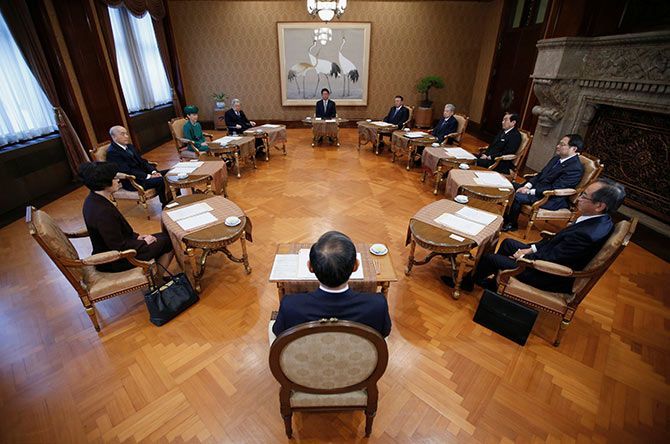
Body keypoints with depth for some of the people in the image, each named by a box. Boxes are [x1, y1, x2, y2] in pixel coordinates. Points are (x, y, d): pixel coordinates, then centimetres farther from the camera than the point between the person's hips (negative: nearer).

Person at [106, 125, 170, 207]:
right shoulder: (112, 152, -14)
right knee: (160, 180, -29)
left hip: (144, 173, 9)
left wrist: (154, 172, -6)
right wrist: (148, 176, -24)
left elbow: (142, 161, 12)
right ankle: (166, 204, -14)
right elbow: (127, 171, -21)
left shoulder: (129, 146, 13)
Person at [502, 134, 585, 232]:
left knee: (517, 196, -26)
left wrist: (530, 191, -22)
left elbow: (555, 189, -23)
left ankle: (511, 224, -5)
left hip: (552, 199, -9)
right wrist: (527, 186, -5)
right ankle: (506, 217, 8)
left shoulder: (576, 168, -18)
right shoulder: (557, 158, 8)